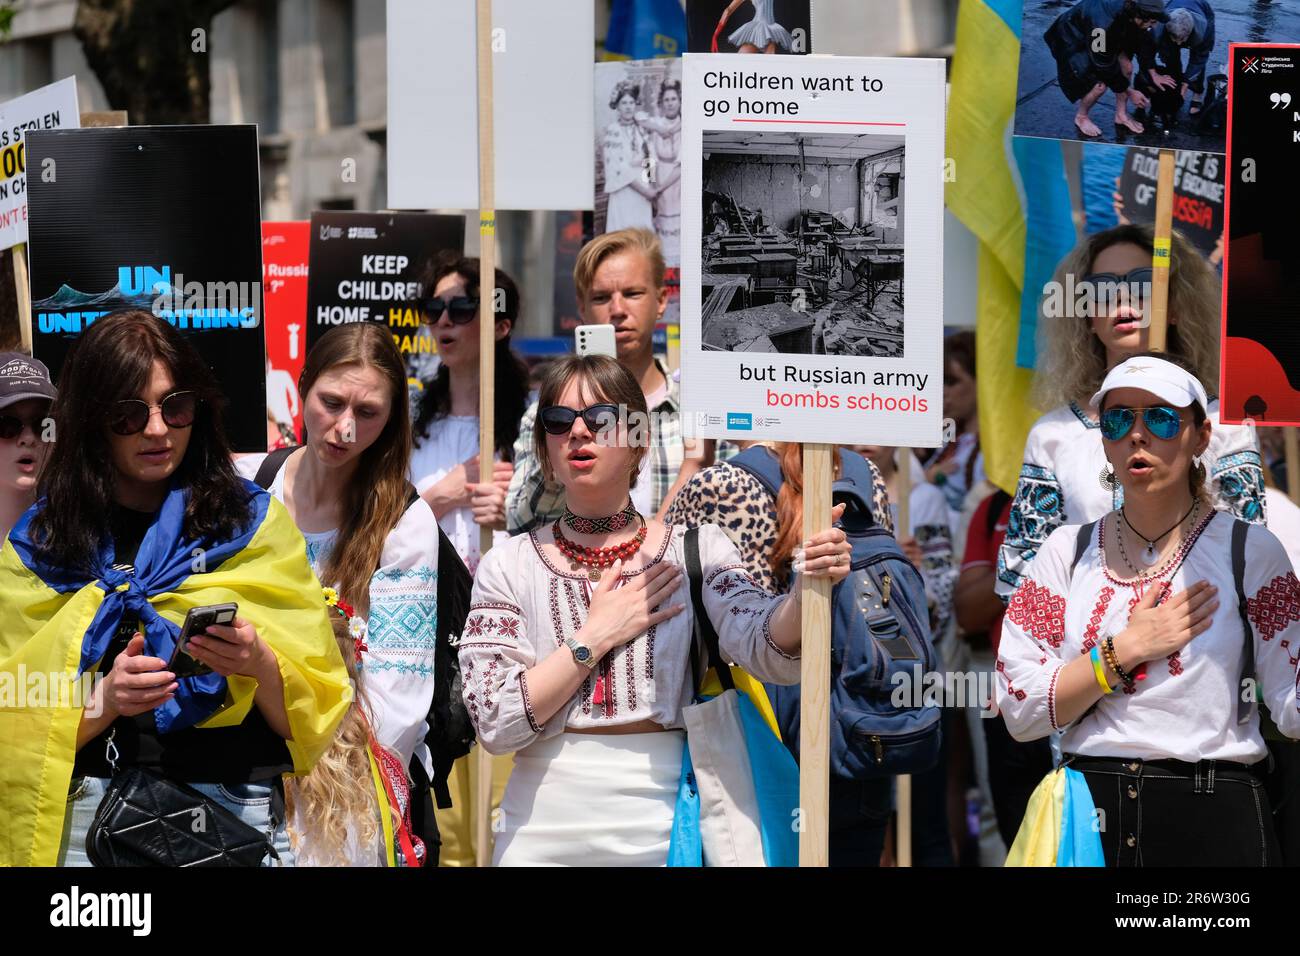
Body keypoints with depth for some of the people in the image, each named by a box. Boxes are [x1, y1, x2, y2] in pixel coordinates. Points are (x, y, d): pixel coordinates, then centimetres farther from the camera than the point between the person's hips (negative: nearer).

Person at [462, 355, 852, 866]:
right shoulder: (508, 565, 0)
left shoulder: (697, 549, 0)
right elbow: (495, 724, -8)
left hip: (663, 834, 0)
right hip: (544, 836, 0)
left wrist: (810, 586, -36)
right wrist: (597, 636, -12)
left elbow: (768, 651, -17)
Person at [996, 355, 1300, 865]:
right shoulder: (1068, 550, 4)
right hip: (1092, 811, 2)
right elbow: (1020, 710, -4)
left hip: (1214, 821, -2)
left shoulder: (1251, 550, -1)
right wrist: (1128, 648, -11)